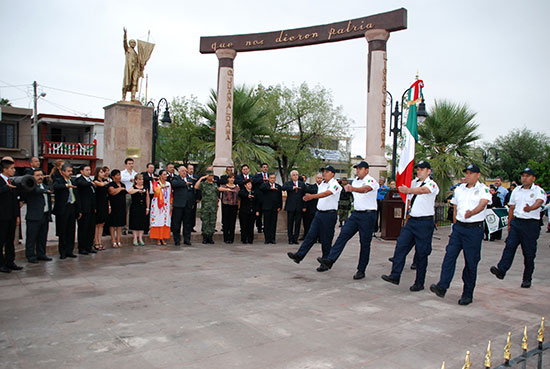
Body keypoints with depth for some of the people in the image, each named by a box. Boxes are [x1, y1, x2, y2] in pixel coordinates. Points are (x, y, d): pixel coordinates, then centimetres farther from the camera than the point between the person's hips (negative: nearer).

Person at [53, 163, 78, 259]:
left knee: (71, 231, 8)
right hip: (63, 209, -5)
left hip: (72, 208, 6)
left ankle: (69, 251, 16)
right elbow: (55, 186, -26)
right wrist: (66, 185, -41)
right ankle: (63, 252, 10)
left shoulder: (72, 182, 16)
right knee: (63, 231, 1)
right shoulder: (58, 180, -2)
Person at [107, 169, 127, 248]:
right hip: (113, 208, -6)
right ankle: (114, 242, 4)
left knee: (120, 224, 8)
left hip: (122, 207, 6)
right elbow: (113, 192, -25)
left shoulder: (123, 185, 15)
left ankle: (118, 241, 13)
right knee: (113, 224, -1)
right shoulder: (110, 185, -6)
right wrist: (121, 188, -11)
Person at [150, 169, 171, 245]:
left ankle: (163, 238, 6)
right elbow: (155, 190, -18)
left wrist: (171, 203, 7)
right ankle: (158, 239, 0)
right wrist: (162, 186, -22)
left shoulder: (168, 184, 14)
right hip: (157, 205, -4)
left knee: (165, 221, 0)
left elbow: (170, 195, 14)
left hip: (166, 205, 4)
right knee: (158, 221, -5)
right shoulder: (156, 183, 2)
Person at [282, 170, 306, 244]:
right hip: (290, 207, -2)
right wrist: (293, 187, -27)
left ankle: (295, 239, 12)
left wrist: (304, 207, 2)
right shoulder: (288, 183, 5)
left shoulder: (302, 184, 11)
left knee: (298, 223, 3)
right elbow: (283, 188, -18)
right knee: (290, 223, 3)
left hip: (299, 207, 2)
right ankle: (290, 239, 10)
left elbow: (304, 196, 9)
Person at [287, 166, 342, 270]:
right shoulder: (322, 184, 13)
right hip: (319, 213, 7)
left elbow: (326, 194, -28)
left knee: (326, 240, 0)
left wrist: (311, 196, -39)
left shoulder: (335, 185, -12)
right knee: (311, 235, 4)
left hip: (329, 215, -7)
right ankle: (299, 255, 3)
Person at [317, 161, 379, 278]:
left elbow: (365, 189, -34)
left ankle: (361, 271, 9)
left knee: (365, 243, 0)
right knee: (343, 235, -5)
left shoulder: (371, 181, -11)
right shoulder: (355, 181, 13)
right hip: (356, 213, 7)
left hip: (368, 215, -7)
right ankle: (329, 261, -9)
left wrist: (352, 188, -52)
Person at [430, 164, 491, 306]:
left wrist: (472, 213, -43)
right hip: (459, 227, 5)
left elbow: (482, 204, -24)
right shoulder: (459, 189, 14)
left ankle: (467, 294, 11)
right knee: (449, 255, -6)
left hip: (474, 229, -5)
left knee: (471, 262, 1)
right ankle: (442, 287, -7)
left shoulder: (483, 189, -4)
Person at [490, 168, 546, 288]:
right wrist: (509, 224, 16)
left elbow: (539, 202, -25)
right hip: (516, 222, 4)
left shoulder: (538, 191, -3)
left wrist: (530, 208, -46)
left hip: (531, 224, -4)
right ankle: (501, 270, -20)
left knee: (529, 253, 3)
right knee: (509, 246, -11)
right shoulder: (516, 191, 13)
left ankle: (527, 279, 14)